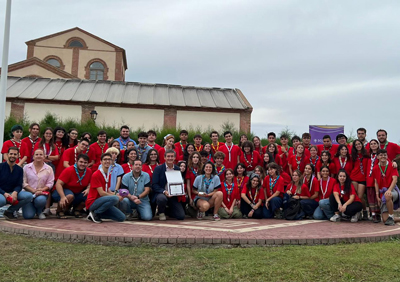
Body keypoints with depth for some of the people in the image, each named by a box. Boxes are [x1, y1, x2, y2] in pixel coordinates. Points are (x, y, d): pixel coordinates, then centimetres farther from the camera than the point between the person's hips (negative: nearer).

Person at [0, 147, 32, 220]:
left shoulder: (19, 169, 7)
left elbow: (19, 185, 4)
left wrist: (15, 192, -20)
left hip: (12, 194, 5)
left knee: (29, 196, -23)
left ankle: (9, 211, -6)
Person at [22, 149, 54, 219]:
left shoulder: (49, 168, 5)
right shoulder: (26, 167, 3)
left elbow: (50, 183, 0)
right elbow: (23, 182, -3)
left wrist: (42, 189, -18)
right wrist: (33, 191, -15)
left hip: (41, 193, 1)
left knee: (40, 200, -37)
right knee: (28, 216, -19)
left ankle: (39, 211, 0)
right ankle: (31, 208, 21)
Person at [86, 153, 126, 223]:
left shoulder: (108, 175, 12)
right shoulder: (96, 174, -14)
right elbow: (101, 193, -18)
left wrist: (117, 194, -5)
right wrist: (117, 196, -11)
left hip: (102, 203, 8)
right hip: (92, 203, -8)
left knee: (122, 217, -2)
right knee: (114, 198, -33)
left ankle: (96, 214, 7)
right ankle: (95, 213, -13)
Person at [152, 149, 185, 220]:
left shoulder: (177, 169, 9)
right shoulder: (158, 169, -2)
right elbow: (154, 185, -8)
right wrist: (164, 191, -24)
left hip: (173, 196, 3)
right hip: (160, 194, -3)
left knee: (181, 216, -11)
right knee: (162, 198, -40)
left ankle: (167, 210, 21)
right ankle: (161, 212, -4)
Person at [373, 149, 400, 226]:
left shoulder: (391, 166, -1)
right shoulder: (375, 169, 7)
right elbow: (376, 183, 9)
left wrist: (389, 190, -28)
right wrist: (377, 195, -1)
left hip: (392, 190, -3)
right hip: (382, 192, 3)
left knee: (387, 195, -43)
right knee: (385, 219, -9)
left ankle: (391, 217, -24)